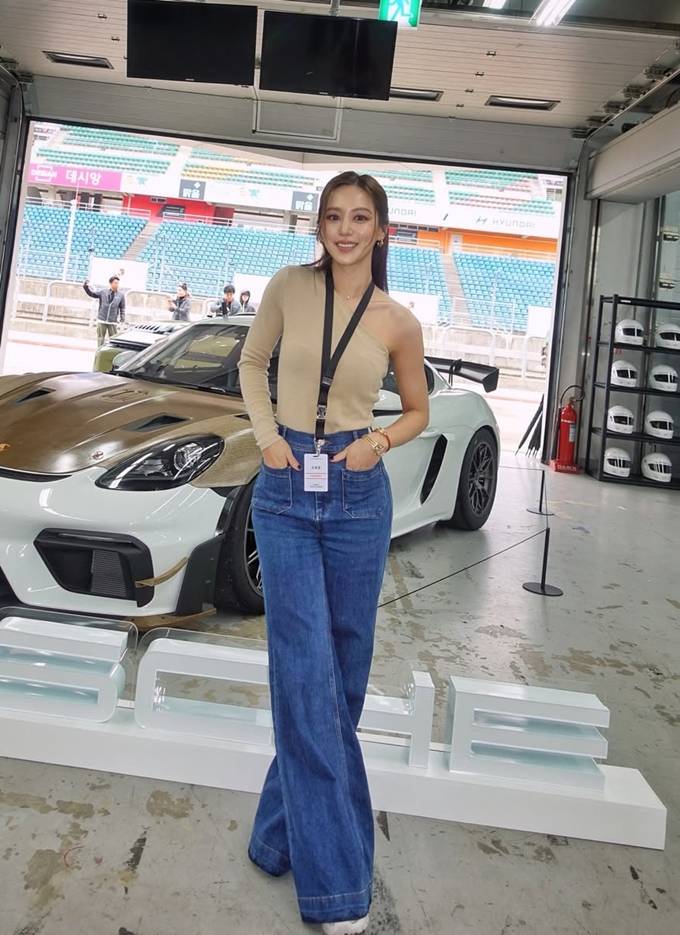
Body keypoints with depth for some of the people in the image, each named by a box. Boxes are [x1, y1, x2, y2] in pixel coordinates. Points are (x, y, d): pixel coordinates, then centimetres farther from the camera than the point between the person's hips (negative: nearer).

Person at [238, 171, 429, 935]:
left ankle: (290, 827, 33)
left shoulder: (398, 323, 1)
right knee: (306, 669, -6)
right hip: (285, 492, -1)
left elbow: (417, 412, 13)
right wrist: (266, 435, -2)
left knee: (343, 665, 9)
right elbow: (251, 364, 13)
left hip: (358, 495, 1)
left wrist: (375, 443, -7)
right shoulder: (288, 287, 2)